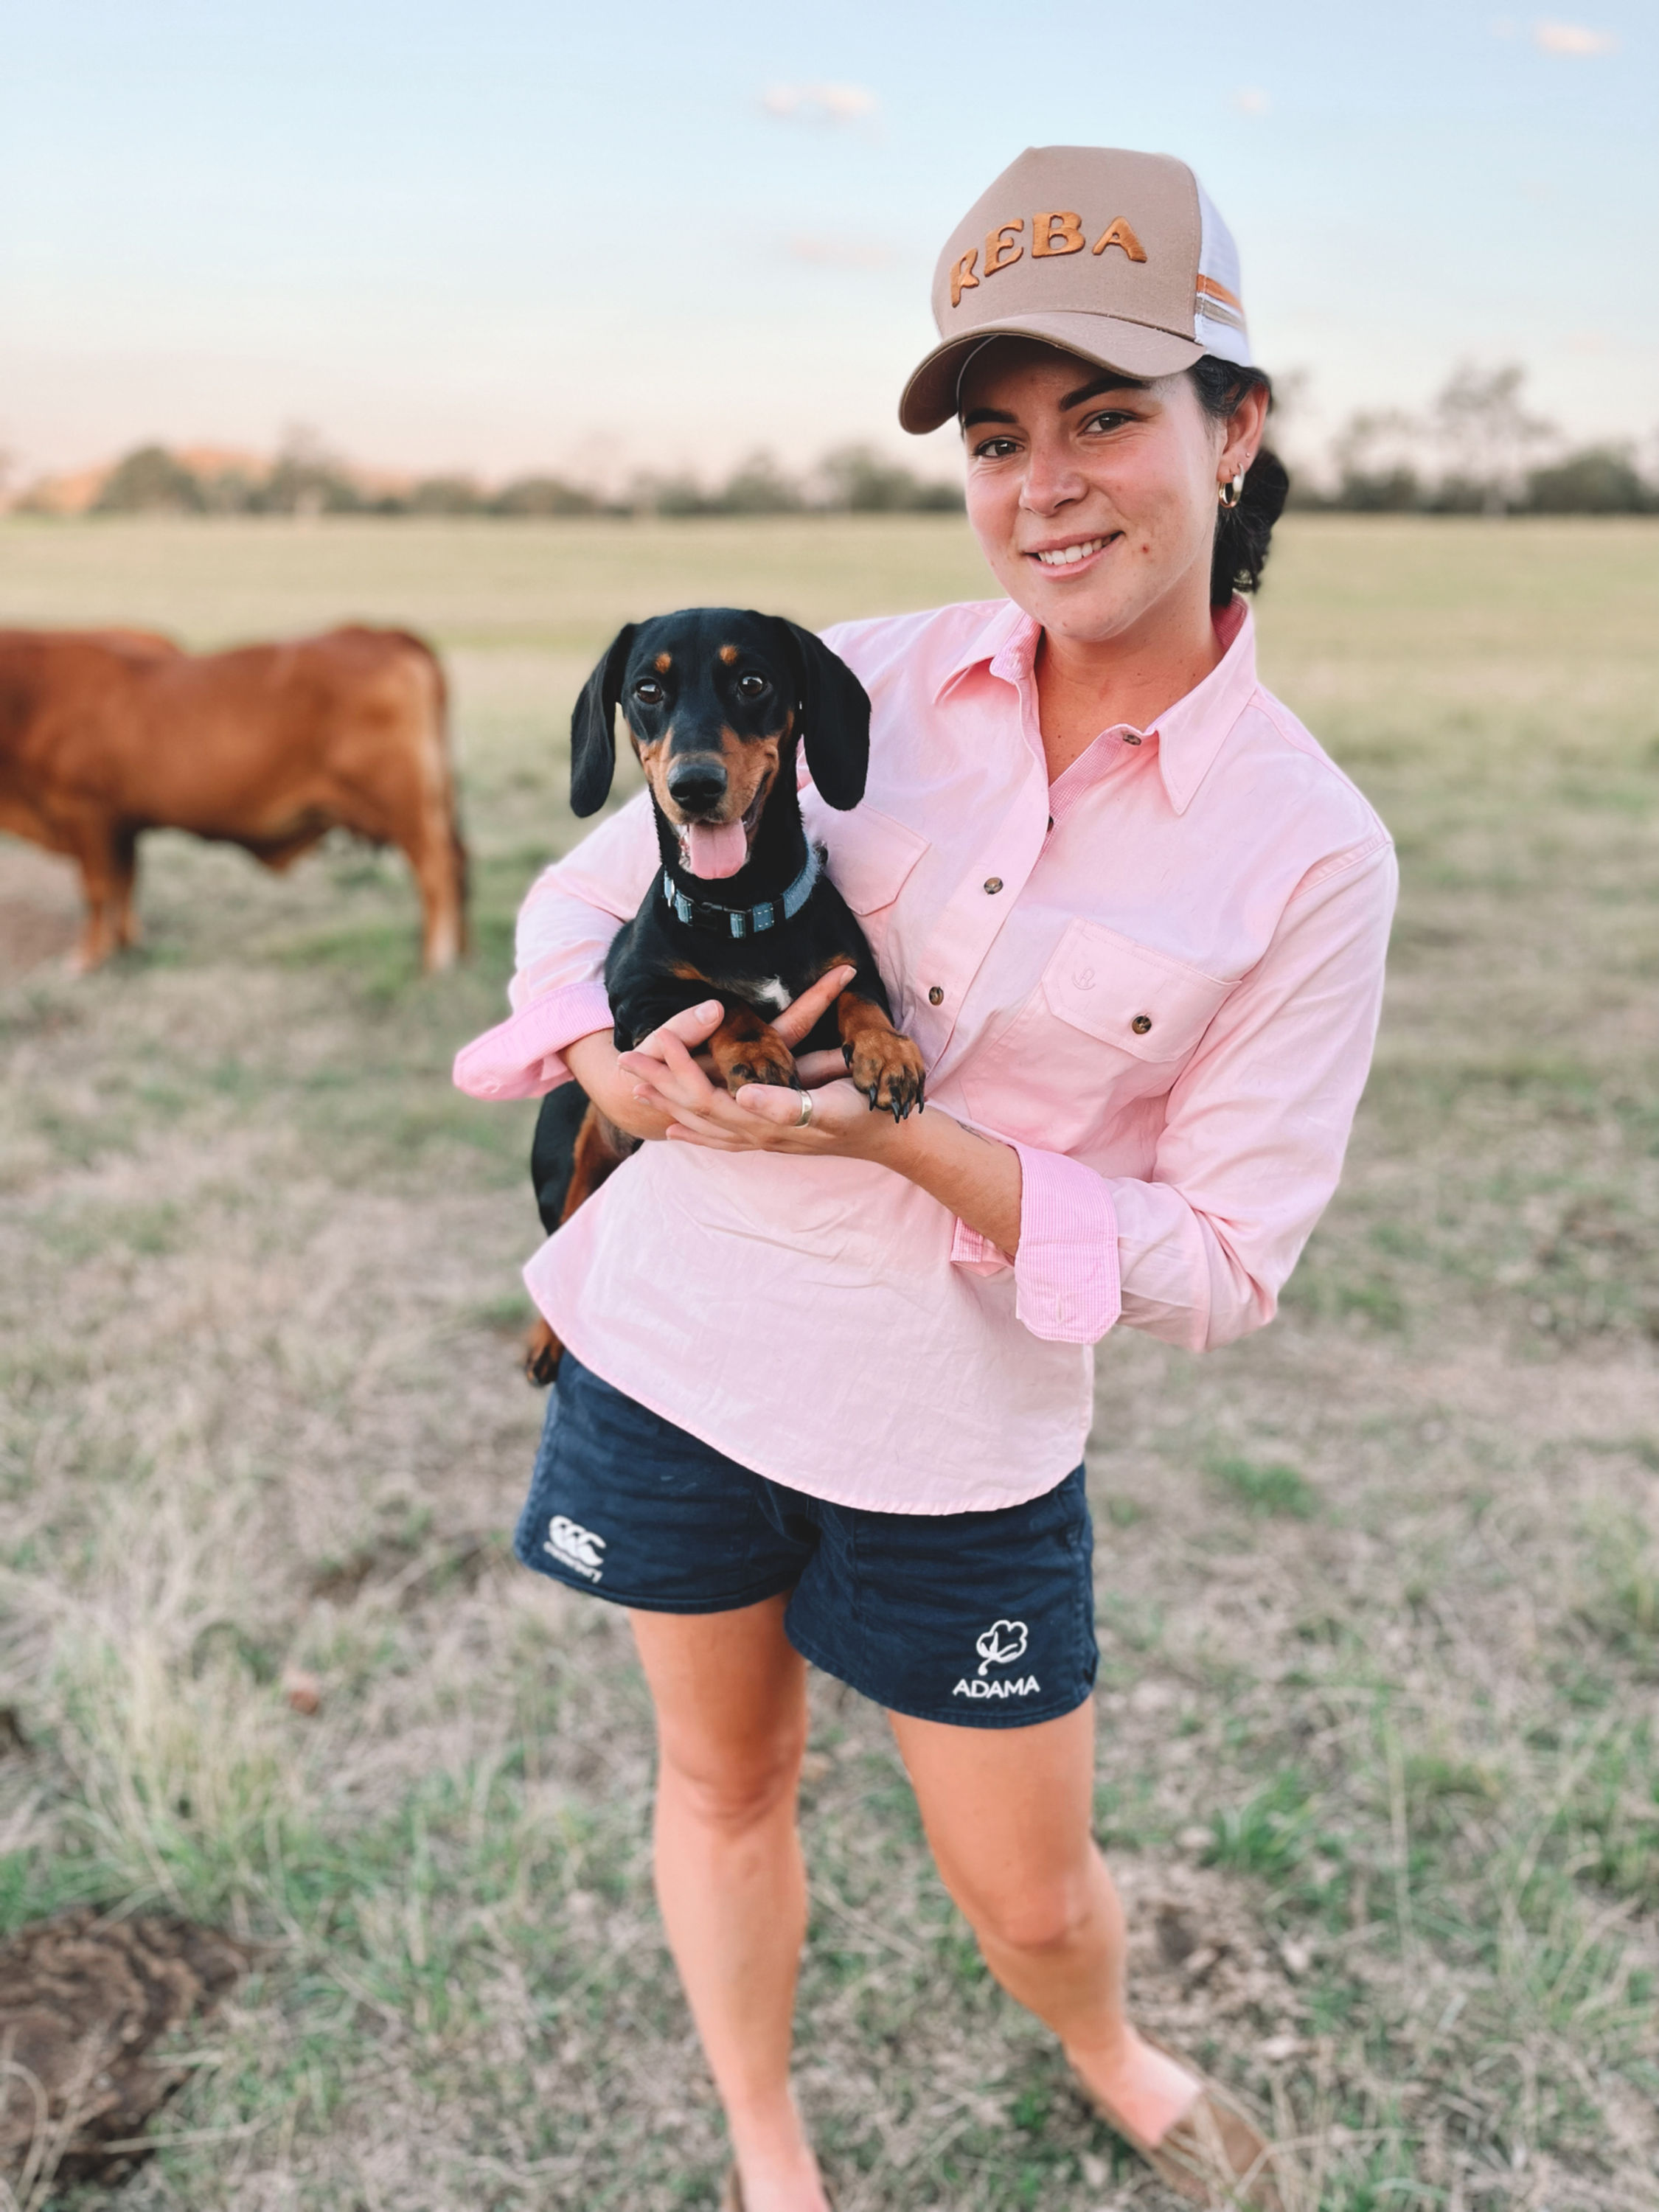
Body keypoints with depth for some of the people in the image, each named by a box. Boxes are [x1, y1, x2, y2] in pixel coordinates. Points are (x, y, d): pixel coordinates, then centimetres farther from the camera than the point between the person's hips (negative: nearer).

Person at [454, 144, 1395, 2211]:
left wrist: (902, 1134, -23)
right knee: (723, 1780, 22)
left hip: (960, 1436, -2)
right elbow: (584, 897, 4)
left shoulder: (1311, 854, -13)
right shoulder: (853, 683, -7)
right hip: (677, 1343, 2)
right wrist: (611, 1060, -19)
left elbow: (1221, 1264, -11)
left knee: (1031, 1893, 16)